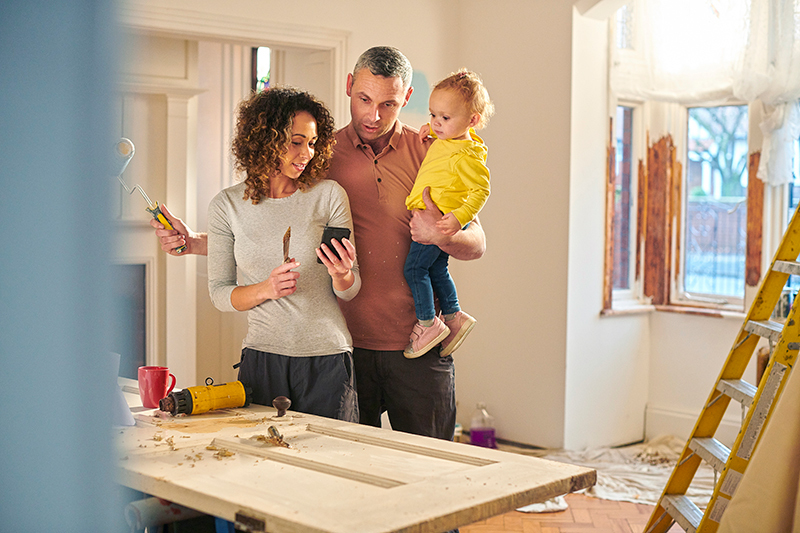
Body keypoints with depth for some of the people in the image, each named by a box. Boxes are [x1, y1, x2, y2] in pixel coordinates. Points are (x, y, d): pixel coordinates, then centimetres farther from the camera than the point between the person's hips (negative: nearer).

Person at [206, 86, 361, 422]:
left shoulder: (329, 196, -1)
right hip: (261, 359, 1)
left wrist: (341, 274, -19)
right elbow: (219, 293, 4)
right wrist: (266, 289, -14)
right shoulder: (227, 205, 1)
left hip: (327, 359, 0)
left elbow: (349, 292, 4)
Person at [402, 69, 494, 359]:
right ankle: (454, 315, 28)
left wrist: (460, 217, -33)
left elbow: (481, 189, -26)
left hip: (439, 221, -10)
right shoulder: (448, 137, 5)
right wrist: (430, 129, 15)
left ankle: (428, 323, 3)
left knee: (414, 268, -4)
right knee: (436, 268, 19)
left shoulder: (466, 156, -24)